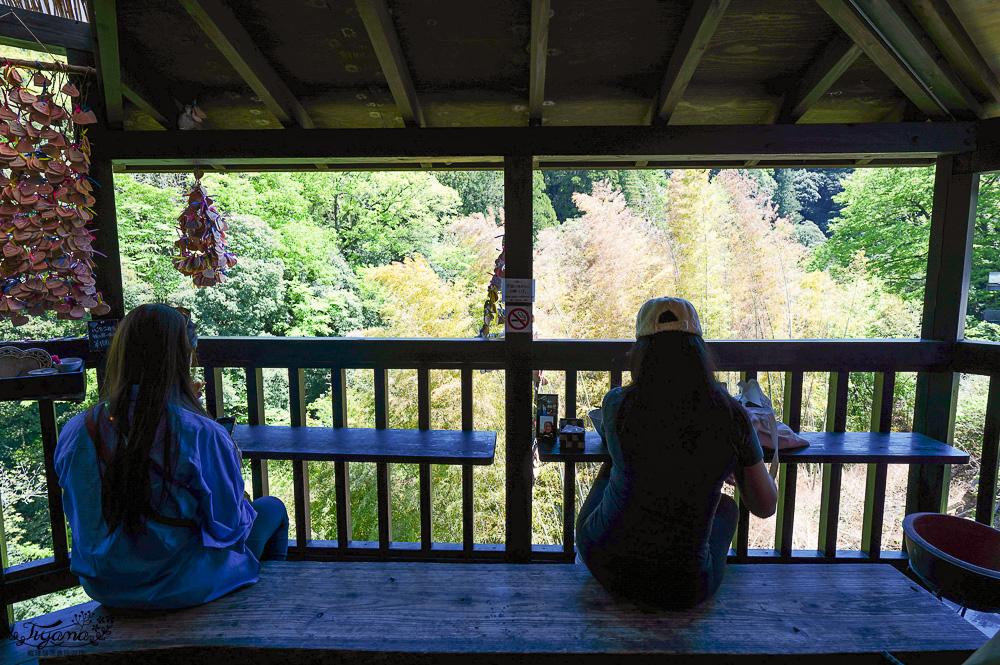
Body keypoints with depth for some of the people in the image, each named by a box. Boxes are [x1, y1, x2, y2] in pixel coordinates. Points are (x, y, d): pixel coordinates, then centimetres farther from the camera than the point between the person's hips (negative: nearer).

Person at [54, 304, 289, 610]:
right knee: (272, 508, 19)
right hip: (182, 589, -6)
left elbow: (80, 517, 3)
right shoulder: (201, 435, -29)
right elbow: (228, 525, -18)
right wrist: (230, 458, -1)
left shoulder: (73, 433, -13)